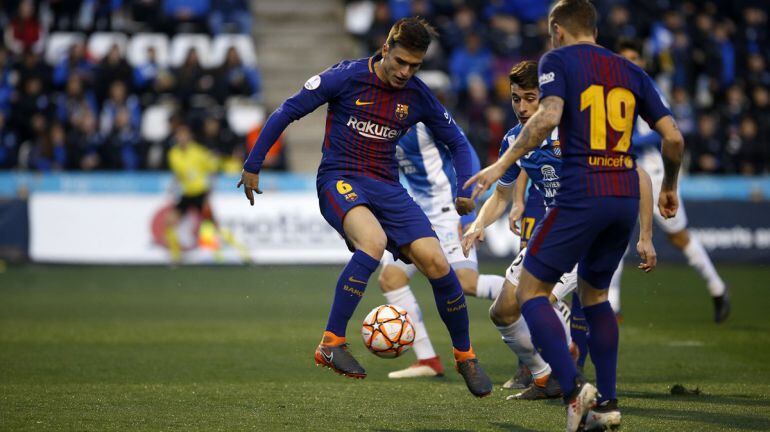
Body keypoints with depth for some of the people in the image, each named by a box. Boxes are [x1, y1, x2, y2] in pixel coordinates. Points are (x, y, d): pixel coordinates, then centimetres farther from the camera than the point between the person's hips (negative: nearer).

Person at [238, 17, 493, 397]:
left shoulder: (418, 96, 4)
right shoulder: (347, 77, -8)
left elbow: (456, 141, 18)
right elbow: (287, 111, -1)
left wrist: (465, 190, 2)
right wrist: (253, 166, 0)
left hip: (387, 186, 4)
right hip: (339, 180, -4)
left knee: (436, 263, -11)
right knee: (373, 241, -36)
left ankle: (465, 355, 11)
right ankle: (331, 344, -28)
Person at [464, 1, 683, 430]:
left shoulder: (558, 60, 2)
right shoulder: (631, 71, 16)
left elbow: (548, 116, -17)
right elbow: (674, 137, 12)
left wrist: (503, 164, -14)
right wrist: (669, 188, 28)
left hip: (580, 196, -6)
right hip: (627, 197, 6)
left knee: (531, 292, 3)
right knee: (594, 294, 23)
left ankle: (574, 386, -15)